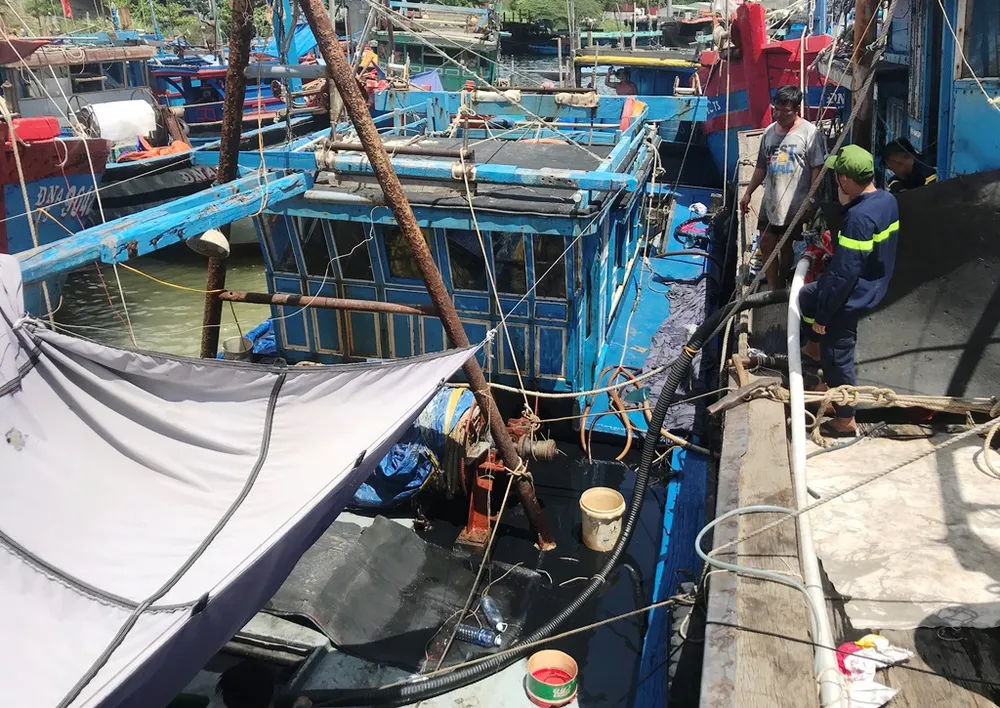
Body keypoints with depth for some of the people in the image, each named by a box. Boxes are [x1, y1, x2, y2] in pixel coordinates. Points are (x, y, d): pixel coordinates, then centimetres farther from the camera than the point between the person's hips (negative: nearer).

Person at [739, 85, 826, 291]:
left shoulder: (809, 132, -11)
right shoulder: (769, 132, 8)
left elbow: (817, 168, -12)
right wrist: (748, 193, 13)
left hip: (794, 203, -6)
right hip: (770, 201, 6)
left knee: (785, 246, 6)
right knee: (766, 245, 6)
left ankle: (781, 289, 21)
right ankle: (774, 290, 17)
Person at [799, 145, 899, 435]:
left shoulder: (859, 217, -31)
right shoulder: (887, 200, -2)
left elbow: (843, 274, -28)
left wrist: (821, 315, -20)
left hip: (851, 297, -9)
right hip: (869, 286, 9)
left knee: (837, 359, 7)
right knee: (806, 295, 29)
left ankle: (846, 421, 22)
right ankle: (814, 347, 46)